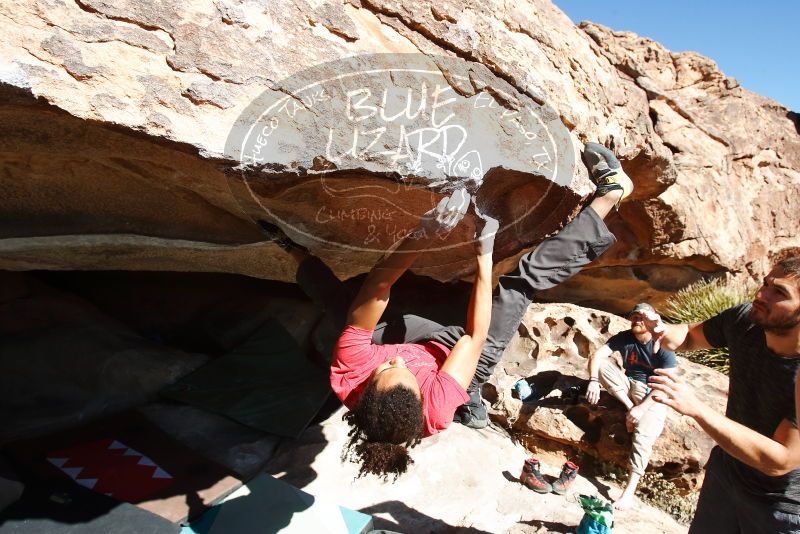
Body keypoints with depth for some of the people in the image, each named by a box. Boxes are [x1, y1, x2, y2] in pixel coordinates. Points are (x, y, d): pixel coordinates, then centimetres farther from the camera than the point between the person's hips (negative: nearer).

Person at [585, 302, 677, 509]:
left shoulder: (664, 349, -12)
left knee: (643, 434, -28)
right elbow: (596, 355, -13)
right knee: (602, 364, -19)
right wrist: (593, 381, -32)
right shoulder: (624, 338, -3)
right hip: (628, 384, 4)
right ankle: (629, 407, -17)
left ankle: (630, 490, -26)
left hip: (653, 394, -4)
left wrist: (642, 408, -29)